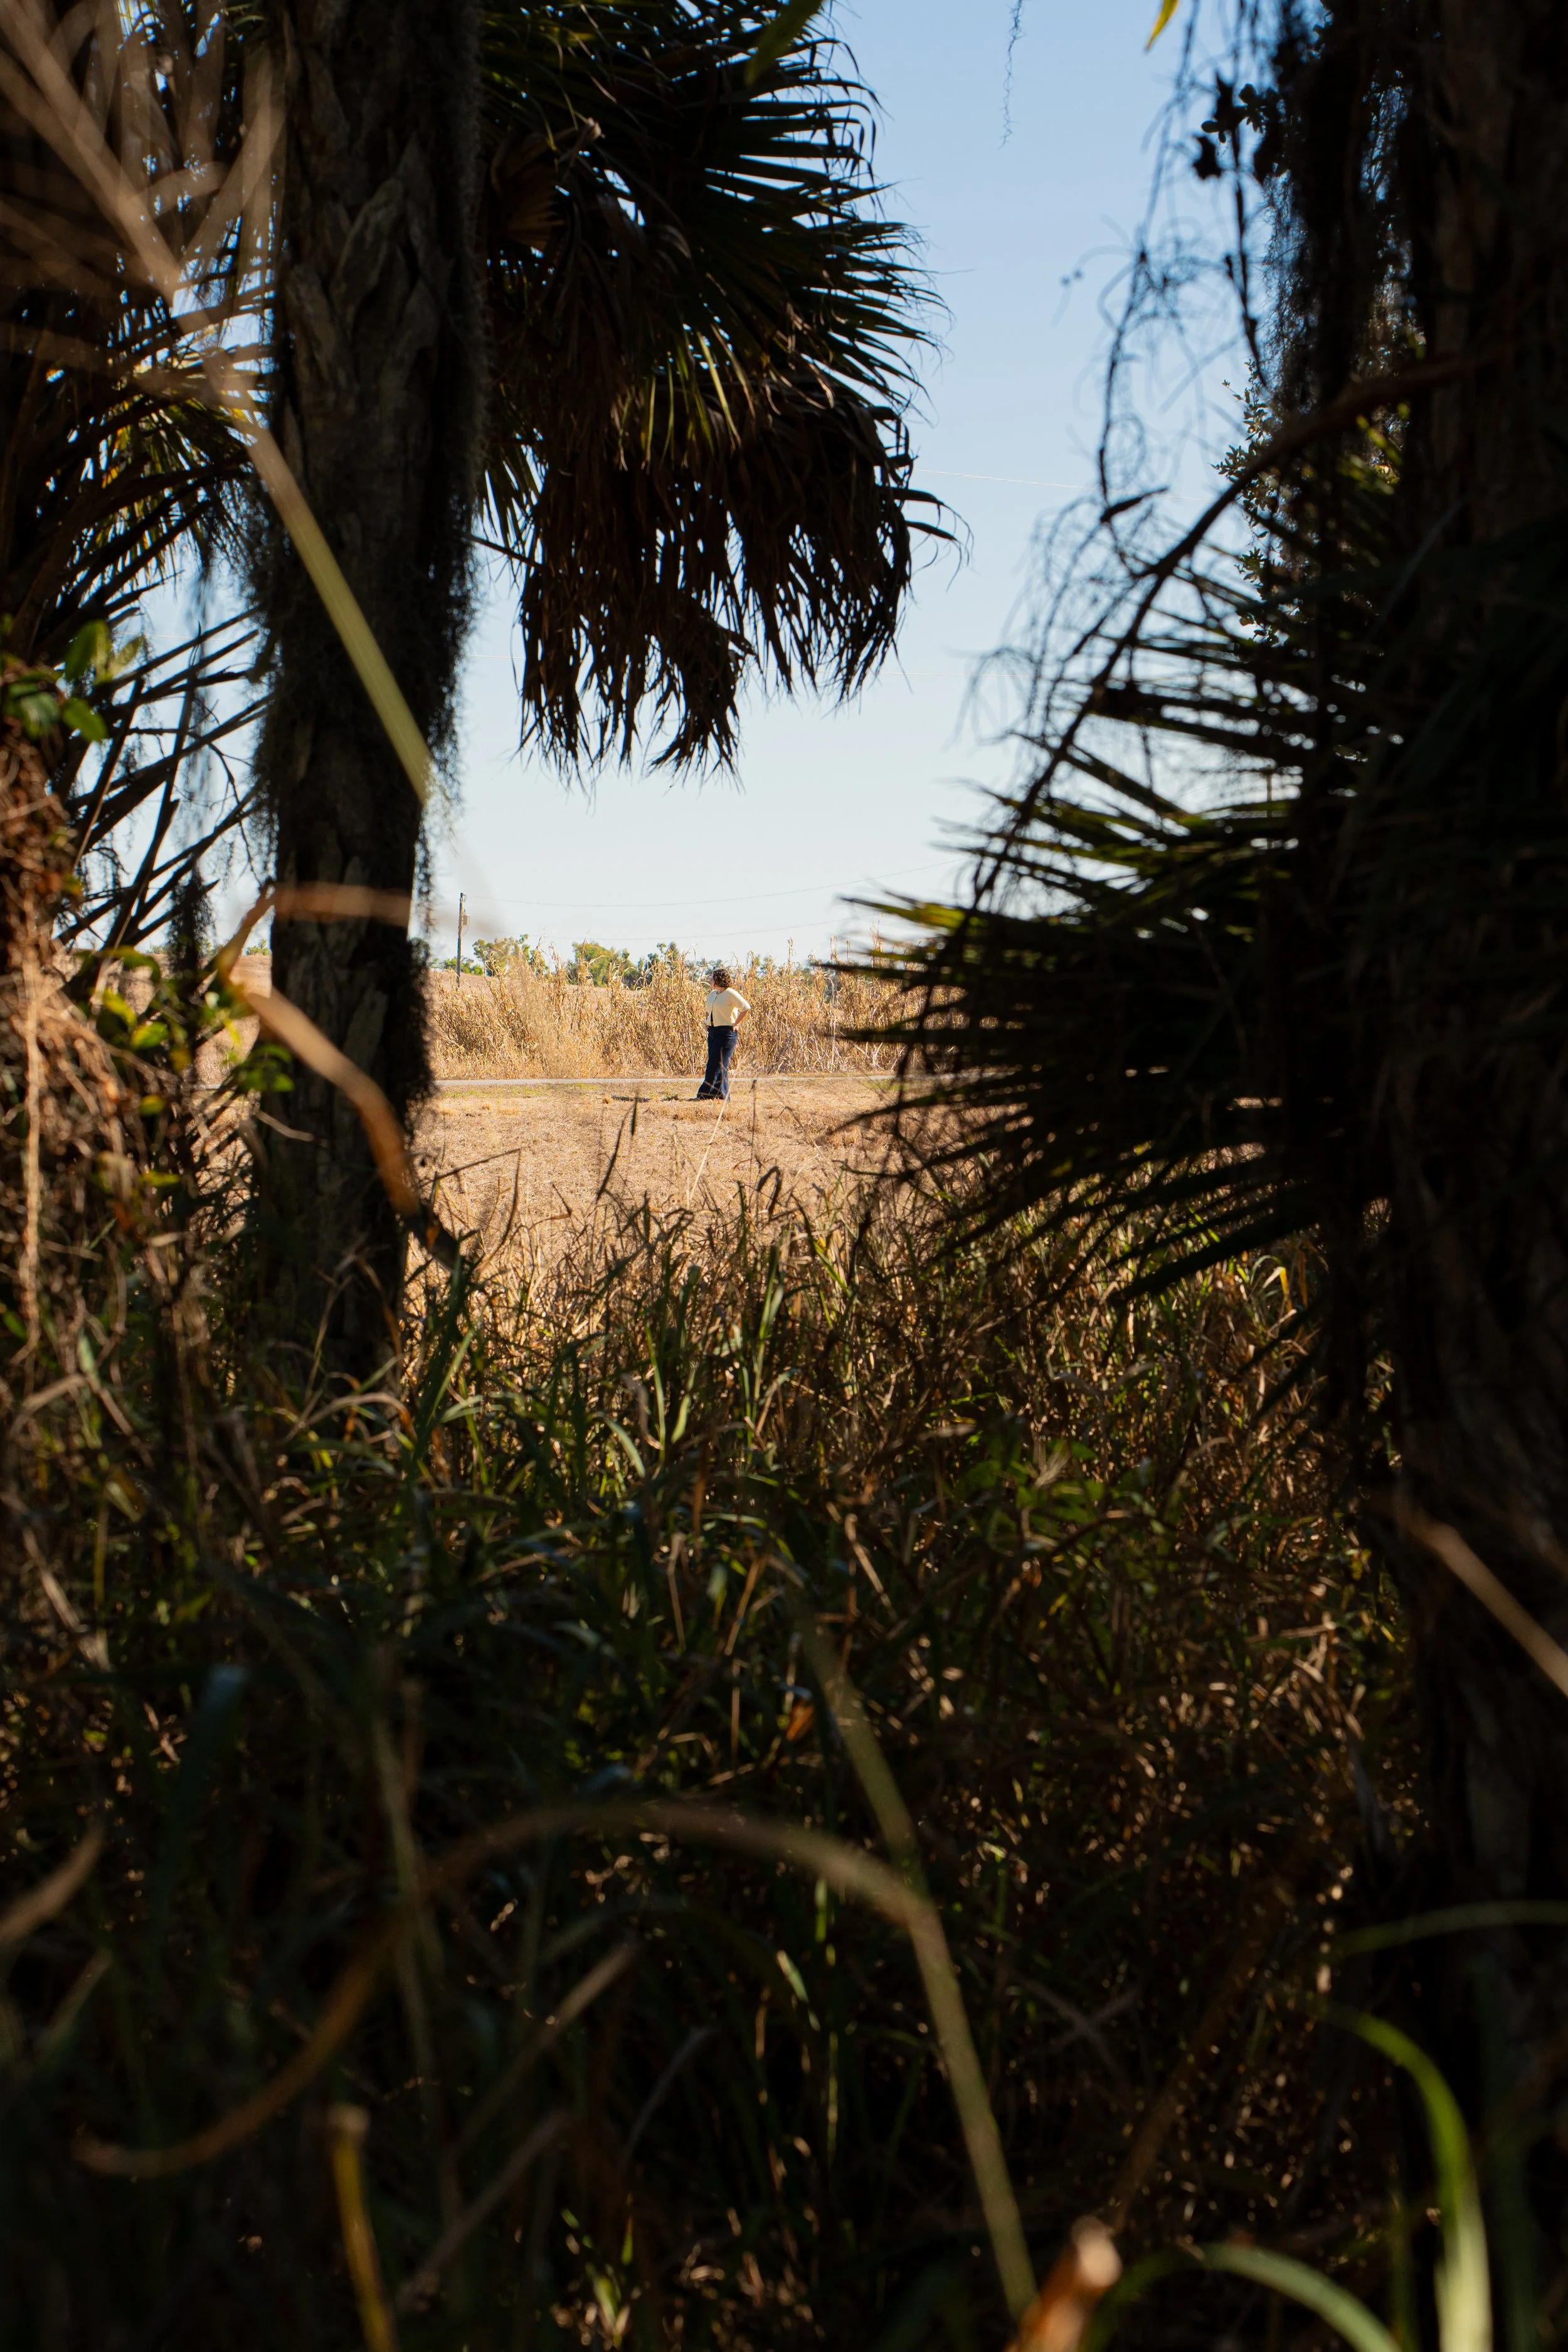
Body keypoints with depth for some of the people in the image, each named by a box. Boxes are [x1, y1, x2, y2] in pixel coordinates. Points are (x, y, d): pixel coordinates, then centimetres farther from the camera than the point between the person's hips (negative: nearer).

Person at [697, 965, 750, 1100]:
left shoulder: (731, 994, -11)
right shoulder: (712, 994, 13)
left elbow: (746, 1008, -16)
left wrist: (735, 1024, -14)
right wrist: (709, 1025, 16)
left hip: (726, 1033, -9)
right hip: (712, 1032, 9)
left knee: (718, 1064, -10)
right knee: (716, 1065, 7)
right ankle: (722, 1094, 10)